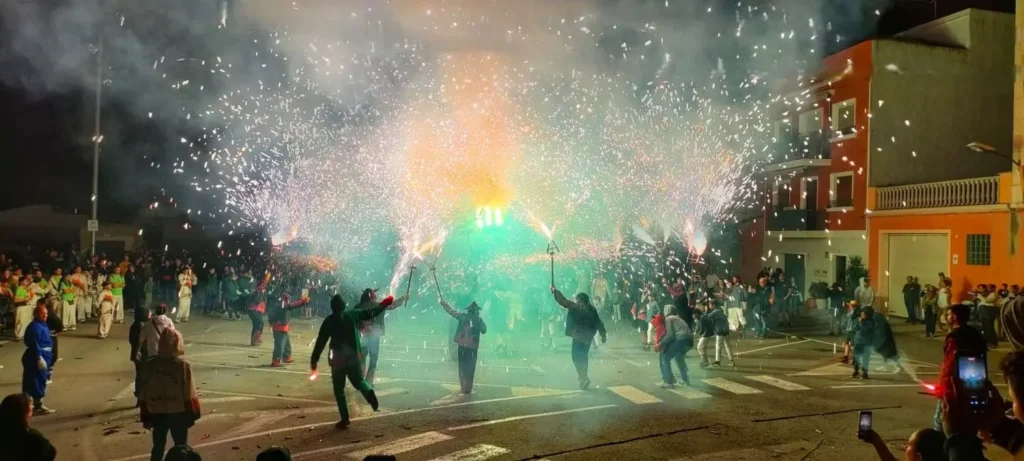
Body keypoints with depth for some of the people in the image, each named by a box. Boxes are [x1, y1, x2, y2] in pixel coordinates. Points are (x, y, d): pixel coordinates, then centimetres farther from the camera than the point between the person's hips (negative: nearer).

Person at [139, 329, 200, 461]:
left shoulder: (149, 365, -3)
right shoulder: (183, 365, -14)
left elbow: (144, 394, 2)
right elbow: (189, 394, -13)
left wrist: (146, 417, 10)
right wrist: (191, 415, -2)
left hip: (157, 413, 3)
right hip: (178, 413, -3)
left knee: (158, 447, 16)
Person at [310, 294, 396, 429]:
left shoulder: (329, 321, -4)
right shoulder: (352, 315, 2)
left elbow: (320, 342, -6)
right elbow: (370, 312, 13)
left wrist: (314, 360, -2)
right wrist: (385, 303, 28)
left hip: (338, 359, -2)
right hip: (354, 356, 2)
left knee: (339, 389, 9)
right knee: (358, 380, 21)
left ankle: (345, 419, 2)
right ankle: (369, 392, -13)